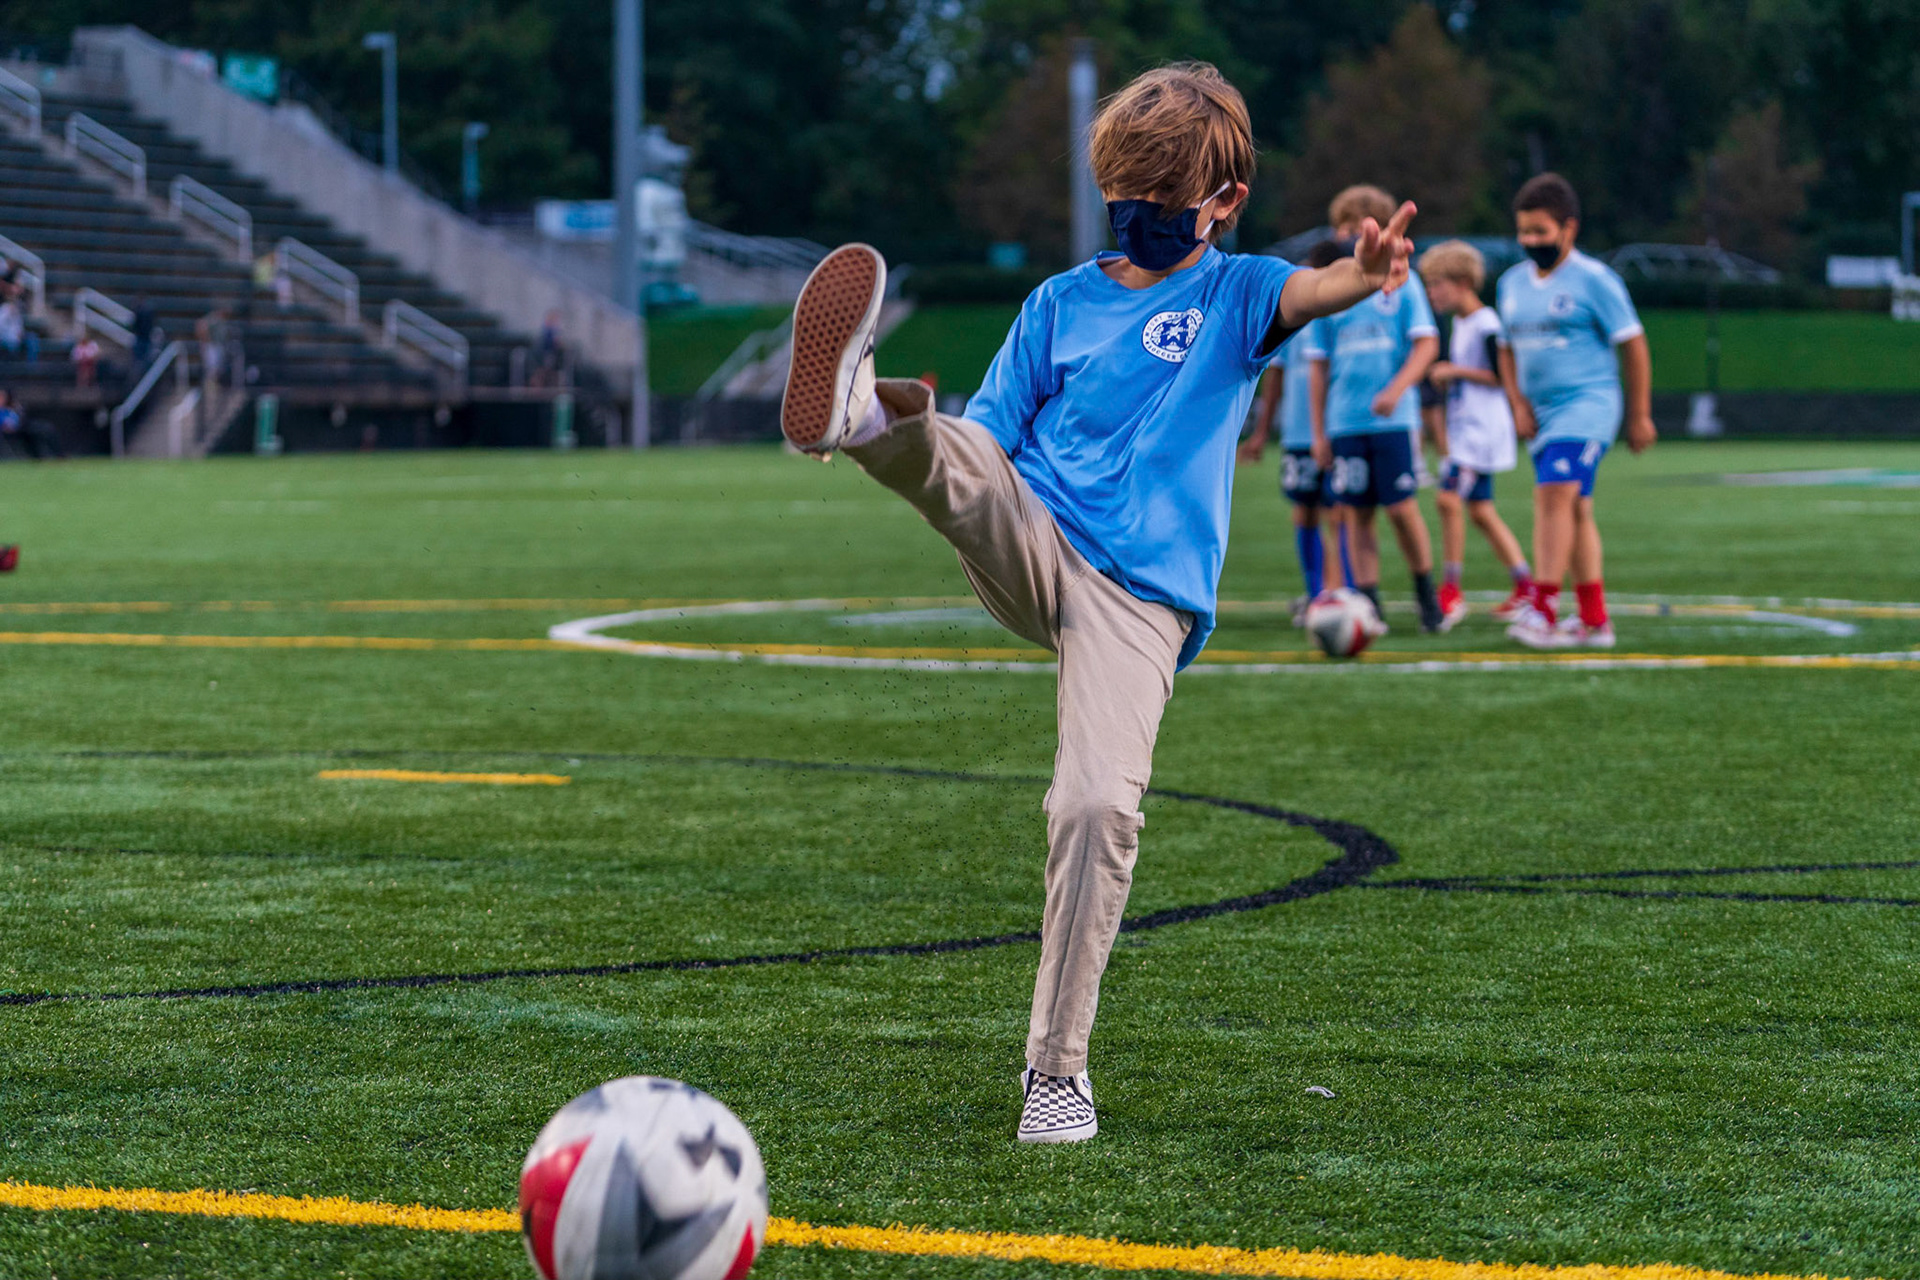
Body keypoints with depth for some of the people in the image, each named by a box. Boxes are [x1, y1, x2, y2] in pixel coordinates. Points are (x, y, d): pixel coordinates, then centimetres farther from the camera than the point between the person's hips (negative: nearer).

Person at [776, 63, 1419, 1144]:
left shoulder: (1233, 296, 9)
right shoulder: (1062, 304, 18)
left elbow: (1302, 294, -15)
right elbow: (992, 442, 17)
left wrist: (1367, 275, -38)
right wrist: (944, 467, -7)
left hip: (1140, 595, -3)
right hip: (1031, 546, 3)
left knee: (1103, 802, -18)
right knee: (949, 448, -27)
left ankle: (1058, 1067, -7)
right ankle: (858, 409, -64)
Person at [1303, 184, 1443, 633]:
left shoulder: (1401, 284, 4)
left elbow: (1426, 345, -2)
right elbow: (1318, 365, 11)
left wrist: (1396, 389, -18)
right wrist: (1318, 432, 7)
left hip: (1393, 419, -2)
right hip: (1345, 423, 2)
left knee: (1402, 508, -5)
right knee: (1356, 515, 1)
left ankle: (1426, 596, 12)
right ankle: (1370, 607, 6)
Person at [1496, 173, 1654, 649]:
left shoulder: (1593, 280, -8)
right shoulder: (1513, 283, 12)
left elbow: (1632, 345, -3)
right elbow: (1511, 348, 23)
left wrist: (1640, 415, -1)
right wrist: (1519, 402, 8)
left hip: (1587, 405, -7)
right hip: (1542, 412, 7)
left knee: (1555, 494, -22)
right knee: (1575, 511, 11)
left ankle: (1543, 612, -26)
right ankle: (1595, 620, 17)